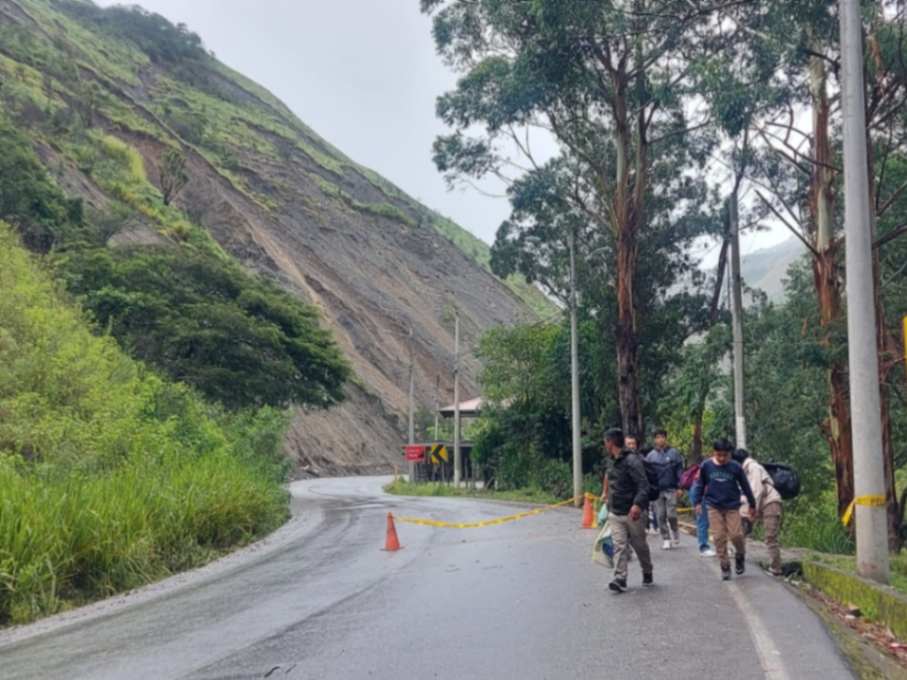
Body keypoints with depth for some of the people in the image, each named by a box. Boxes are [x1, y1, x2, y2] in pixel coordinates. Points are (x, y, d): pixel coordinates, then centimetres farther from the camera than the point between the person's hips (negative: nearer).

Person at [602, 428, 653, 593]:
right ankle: (620, 579, -9)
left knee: (640, 545, 10)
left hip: (631, 513, -6)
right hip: (615, 513, 6)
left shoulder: (632, 461, -16)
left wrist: (638, 504, -36)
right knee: (619, 546, -5)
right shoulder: (613, 462, 11)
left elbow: (643, 485, -23)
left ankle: (647, 575, 29)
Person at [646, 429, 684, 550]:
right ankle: (666, 539, 13)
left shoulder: (673, 453, 0)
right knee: (660, 516, 3)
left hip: (671, 489, -2)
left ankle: (675, 533, 21)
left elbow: (679, 470, 0)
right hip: (657, 490, 2)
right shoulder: (651, 456, 5)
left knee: (671, 515, -6)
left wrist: (679, 487, -5)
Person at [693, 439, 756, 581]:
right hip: (714, 507, 1)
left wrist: (752, 505, 11)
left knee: (736, 535, -6)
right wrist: (698, 502, 10)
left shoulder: (735, 467, -7)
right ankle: (725, 566, 12)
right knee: (719, 538, 0)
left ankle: (740, 556, 24)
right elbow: (700, 484, 8)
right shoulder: (706, 466, -6)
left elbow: (745, 486, 4)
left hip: (732, 507, -1)